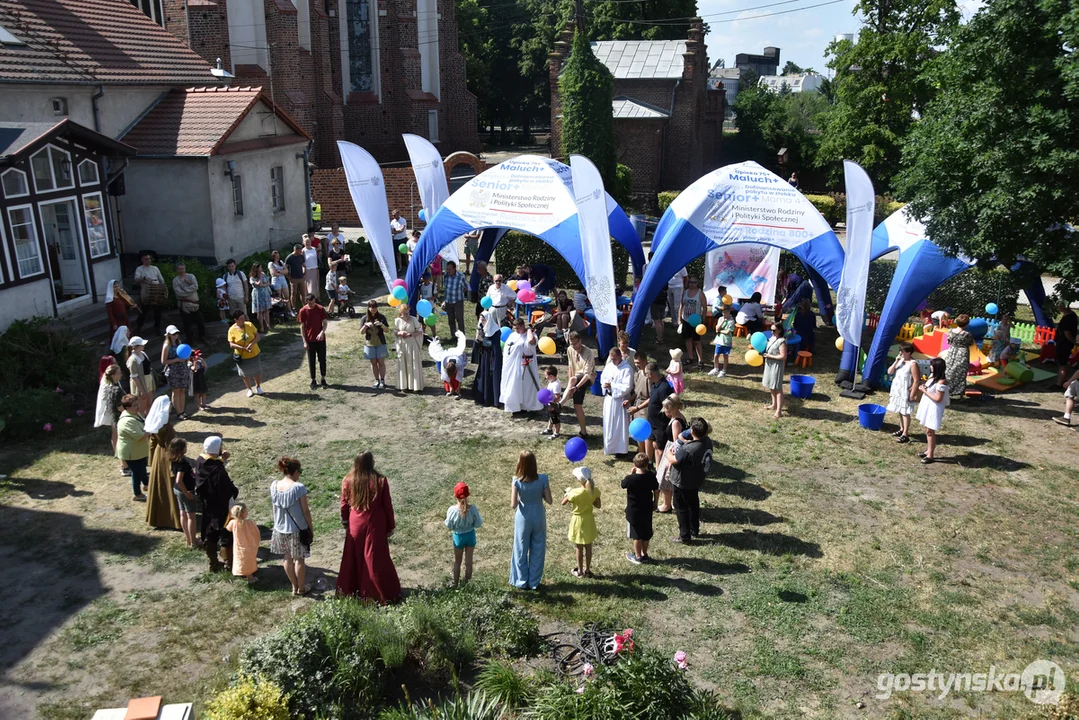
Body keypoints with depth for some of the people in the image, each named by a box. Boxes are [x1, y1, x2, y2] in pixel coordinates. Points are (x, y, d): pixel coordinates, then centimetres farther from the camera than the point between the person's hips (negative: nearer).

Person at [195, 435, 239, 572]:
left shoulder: (200, 462, -9)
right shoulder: (219, 470, -31)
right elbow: (229, 490, -24)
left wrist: (221, 460, 4)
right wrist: (236, 491, -4)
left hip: (207, 508, 7)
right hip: (221, 509, -7)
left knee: (209, 536, 20)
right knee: (227, 535, 11)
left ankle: (213, 564, 32)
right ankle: (229, 563, 24)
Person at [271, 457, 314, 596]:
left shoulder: (274, 485, -7)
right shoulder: (299, 487, -22)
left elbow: (273, 505, 7)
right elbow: (305, 511, -15)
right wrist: (310, 526, -2)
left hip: (280, 528, 5)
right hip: (297, 529, -5)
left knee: (287, 558, 19)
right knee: (299, 559, 12)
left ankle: (294, 586, 32)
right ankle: (301, 588, 25)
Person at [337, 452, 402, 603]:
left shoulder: (348, 480, -9)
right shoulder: (380, 481, -16)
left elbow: (344, 504, 2)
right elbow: (387, 506, -8)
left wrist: (345, 521, 17)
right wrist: (390, 526, 4)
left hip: (355, 524, 2)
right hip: (375, 524, -2)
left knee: (354, 558, 17)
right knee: (376, 559, 6)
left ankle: (351, 590, 29)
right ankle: (381, 594, 14)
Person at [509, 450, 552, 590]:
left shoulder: (517, 481, -20)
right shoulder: (543, 479, -17)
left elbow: (513, 505, -18)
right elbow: (549, 500, -10)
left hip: (523, 518, -1)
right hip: (538, 517, 1)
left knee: (521, 550, 17)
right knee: (538, 550, 17)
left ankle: (522, 582, 27)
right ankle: (534, 582, 27)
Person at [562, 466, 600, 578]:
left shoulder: (575, 492, -26)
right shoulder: (594, 491, -13)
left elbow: (563, 502, -13)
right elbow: (597, 505, -1)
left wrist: (568, 492, 2)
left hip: (578, 520, -4)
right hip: (589, 520, 4)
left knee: (579, 547, 12)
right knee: (588, 546, 17)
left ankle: (580, 571, 25)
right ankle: (587, 570, 29)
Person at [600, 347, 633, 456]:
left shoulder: (627, 369, -16)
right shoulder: (609, 366, 3)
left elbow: (627, 387, -21)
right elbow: (603, 377, 15)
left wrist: (612, 386, -20)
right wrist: (605, 384, -8)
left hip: (620, 401, -7)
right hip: (609, 399, 7)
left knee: (620, 425, 2)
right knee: (609, 423, 15)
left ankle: (621, 449, 12)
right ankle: (610, 447, 29)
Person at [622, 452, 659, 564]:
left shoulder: (630, 478, -25)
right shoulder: (651, 476, -13)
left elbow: (623, 485, -3)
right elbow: (656, 491, -2)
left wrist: (631, 473, -4)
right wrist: (655, 503, 13)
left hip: (633, 511, -3)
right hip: (647, 510, 4)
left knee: (637, 534, 12)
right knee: (646, 533, 19)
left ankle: (638, 556, 25)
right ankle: (644, 554, 33)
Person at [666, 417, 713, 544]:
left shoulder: (687, 450, -38)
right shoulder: (707, 441, -15)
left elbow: (672, 460, -25)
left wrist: (669, 452, -2)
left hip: (682, 483, -7)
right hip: (696, 480, 7)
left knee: (681, 508, 12)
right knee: (694, 505, 26)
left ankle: (685, 537, 22)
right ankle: (695, 530, 44)